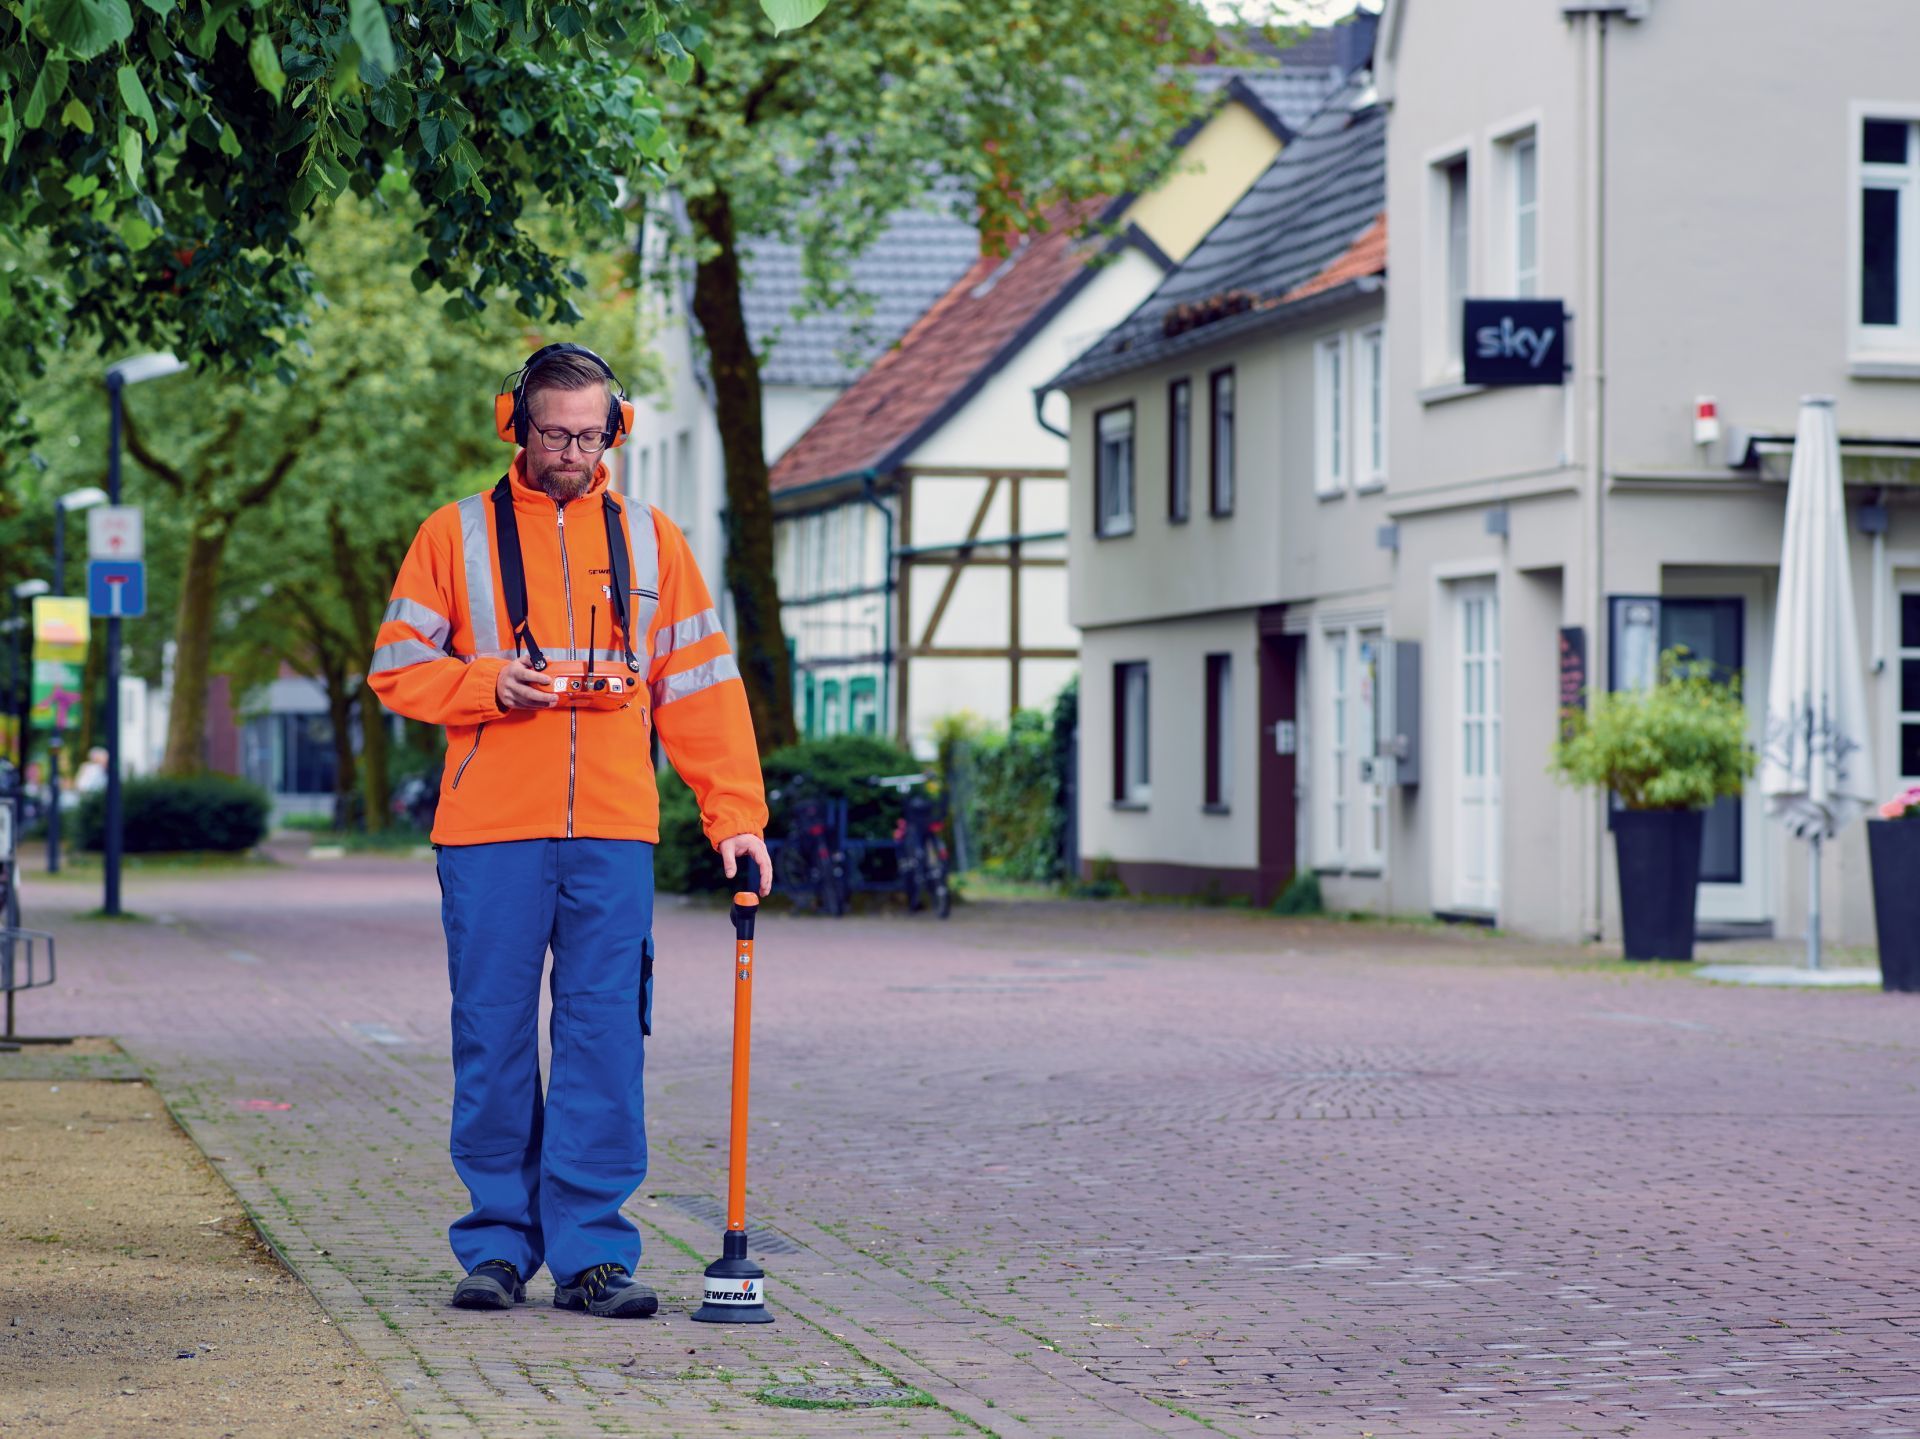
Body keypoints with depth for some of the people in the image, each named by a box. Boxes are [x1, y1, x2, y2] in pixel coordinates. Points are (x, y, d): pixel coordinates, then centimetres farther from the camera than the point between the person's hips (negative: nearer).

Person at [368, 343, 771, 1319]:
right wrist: (489, 681, -11)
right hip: (490, 835, -1)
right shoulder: (457, 535, 8)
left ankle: (592, 1250, 3)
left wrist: (735, 815, 4)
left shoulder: (649, 542, 13)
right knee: (493, 1042, 2)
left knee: (604, 1045, -2)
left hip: (612, 836, 1)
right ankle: (497, 1243, 12)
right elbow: (397, 668, 7)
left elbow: (700, 688, 12)